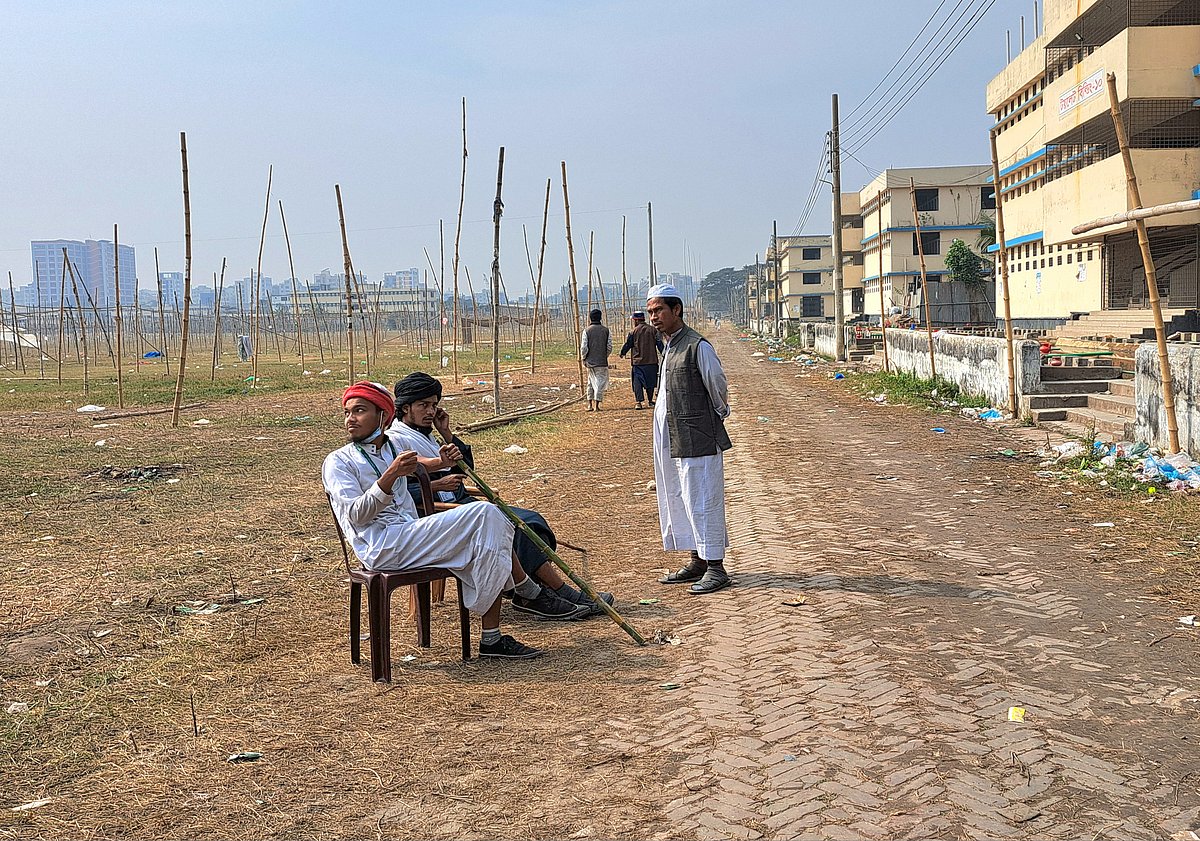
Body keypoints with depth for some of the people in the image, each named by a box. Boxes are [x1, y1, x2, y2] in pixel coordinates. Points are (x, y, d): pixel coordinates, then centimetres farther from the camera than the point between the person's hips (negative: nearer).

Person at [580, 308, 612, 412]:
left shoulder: (587, 331, -5)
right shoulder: (606, 330, 0)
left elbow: (584, 348, -8)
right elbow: (609, 347, -1)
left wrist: (583, 358, 6)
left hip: (590, 361, 1)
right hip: (602, 362, -1)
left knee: (591, 382, 16)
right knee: (600, 383, 2)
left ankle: (590, 404, 17)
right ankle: (596, 406, -4)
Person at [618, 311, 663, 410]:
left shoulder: (634, 331, -4)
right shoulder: (653, 330, 2)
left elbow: (627, 344, 4)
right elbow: (659, 343, -1)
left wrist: (622, 353, 21)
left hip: (638, 361, -2)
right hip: (651, 361, 2)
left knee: (637, 382, -1)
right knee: (650, 381, 15)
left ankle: (639, 402, -12)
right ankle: (650, 400, 25)